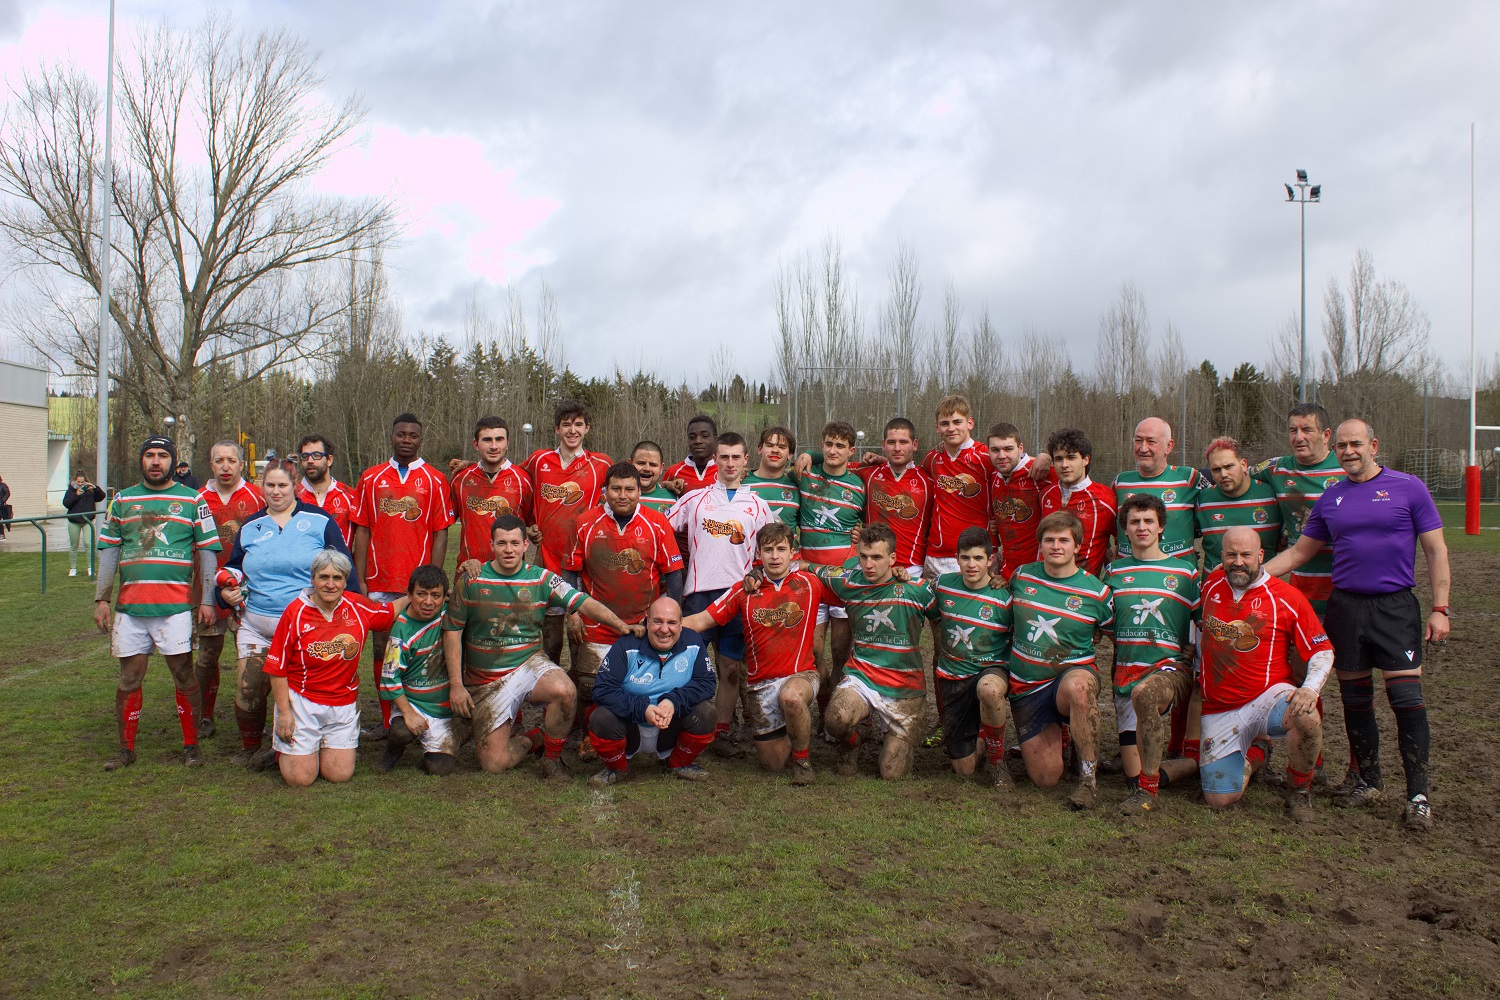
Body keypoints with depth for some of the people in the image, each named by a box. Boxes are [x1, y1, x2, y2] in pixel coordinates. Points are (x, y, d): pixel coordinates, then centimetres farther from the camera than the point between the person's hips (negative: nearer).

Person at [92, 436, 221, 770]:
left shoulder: (191, 500, 4)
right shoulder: (122, 500, 12)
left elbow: (207, 551, 4)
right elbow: (109, 551, 14)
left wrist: (207, 600, -1)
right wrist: (101, 598, 8)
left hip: (175, 605, -3)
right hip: (130, 605, 3)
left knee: (184, 676, 0)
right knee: (129, 678, 7)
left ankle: (191, 745, 12)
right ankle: (126, 748, 19)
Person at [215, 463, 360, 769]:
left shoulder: (320, 521, 1)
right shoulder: (250, 526, 13)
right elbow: (233, 568, 24)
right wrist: (227, 591, 3)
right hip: (256, 625, 3)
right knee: (248, 692, 0)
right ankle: (250, 749, 23)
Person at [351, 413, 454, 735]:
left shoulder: (435, 481, 3)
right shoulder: (371, 478, 10)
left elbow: (441, 534, 0)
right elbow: (362, 531, 9)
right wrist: (359, 581, 2)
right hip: (379, 584, 3)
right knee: (381, 649, 5)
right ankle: (387, 720, 16)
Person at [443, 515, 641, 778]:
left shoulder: (542, 579, -2)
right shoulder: (470, 581, -3)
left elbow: (584, 603, -12)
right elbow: (452, 631, 1)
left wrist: (621, 625, -29)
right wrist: (456, 684, -5)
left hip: (529, 664, 0)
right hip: (485, 680, 0)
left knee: (565, 691, -34)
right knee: (495, 763, -11)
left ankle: (552, 758, -7)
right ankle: (532, 740, 24)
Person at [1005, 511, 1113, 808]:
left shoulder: (1096, 591, -4)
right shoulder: (1021, 576, 2)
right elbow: (1008, 624, 20)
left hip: (1072, 673, -2)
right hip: (1026, 687, 2)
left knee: (1078, 686, -42)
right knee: (1046, 778, -3)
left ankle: (1089, 775, -24)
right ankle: (1054, 735, 32)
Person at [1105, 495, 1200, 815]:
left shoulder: (1185, 570, 8)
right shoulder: (1114, 571, 13)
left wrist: (1192, 649, -2)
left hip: (1172, 666, -3)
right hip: (1127, 668, 3)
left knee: (1144, 693, -40)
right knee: (1132, 772, -5)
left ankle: (1148, 788, -29)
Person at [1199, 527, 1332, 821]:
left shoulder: (1287, 598, -7)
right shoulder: (1210, 587, 3)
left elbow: (1323, 651, -3)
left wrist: (1310, 688, -20)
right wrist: (1201, 676, 21)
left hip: (1268, 697, -2)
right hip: (1220, 710, 2)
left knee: (1306, 717, -38)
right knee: (1219, 799, -6)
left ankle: (1299, 787, -7)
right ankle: (1253, 755, 29)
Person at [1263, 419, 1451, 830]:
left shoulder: (1408, 488, 0)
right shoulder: (1330, 499, 10)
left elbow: (1436, 550, 0)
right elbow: (1299, 552, 15)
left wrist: (1439, 608, -6)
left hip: (1395, 607, -4)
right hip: (1344, 607, 4)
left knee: (1406, 698, -8)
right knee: (1355, 700, 9)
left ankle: (1418, 795, 2)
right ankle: (1368, 782, 24)